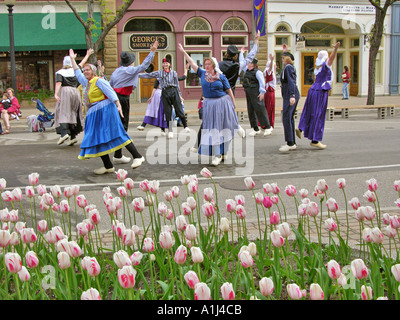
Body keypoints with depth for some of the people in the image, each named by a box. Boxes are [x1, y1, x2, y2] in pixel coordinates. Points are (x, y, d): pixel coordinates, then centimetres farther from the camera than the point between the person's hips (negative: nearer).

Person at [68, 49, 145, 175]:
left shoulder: (99, 81, -5)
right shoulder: (86, 83, 20)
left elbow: (111, 92, -13)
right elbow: (77, 73, 36)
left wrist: (118, 105, -24)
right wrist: (72, 59, 39)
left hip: (105, 111, -9)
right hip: (94, 115, 9)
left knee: (116, 134, -16)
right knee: (97, 139, 2)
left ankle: (137, 157, -17)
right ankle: (108, 166, 4)